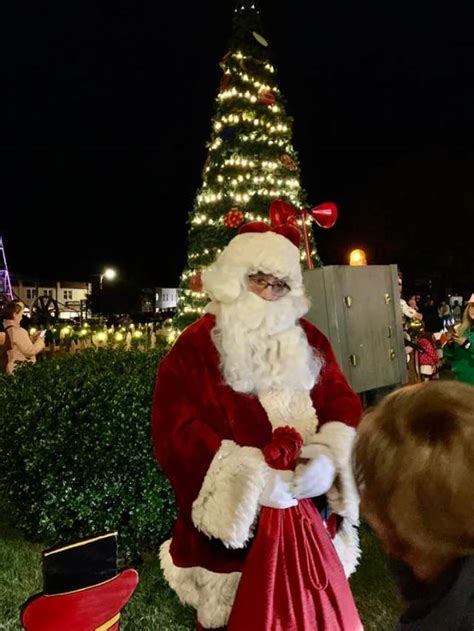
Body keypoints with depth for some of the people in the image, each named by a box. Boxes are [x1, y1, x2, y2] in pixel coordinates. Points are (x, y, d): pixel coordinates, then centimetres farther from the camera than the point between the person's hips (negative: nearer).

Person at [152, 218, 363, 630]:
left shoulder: (309, 340, 5)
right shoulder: (195, 347, -10)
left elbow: (343, 401, 4)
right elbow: (175, 431, -16)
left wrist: (328, 457, -16)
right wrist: (250, 477, -22)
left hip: (307, 516, 4)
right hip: (233, 516, -4)